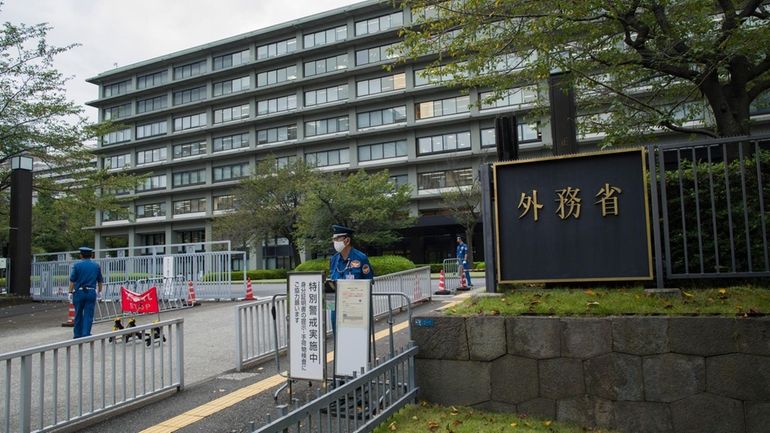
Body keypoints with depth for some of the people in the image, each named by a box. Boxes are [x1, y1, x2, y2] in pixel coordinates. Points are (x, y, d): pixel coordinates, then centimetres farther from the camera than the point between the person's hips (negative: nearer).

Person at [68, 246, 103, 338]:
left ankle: (78, 335, 21)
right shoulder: (96, 265, 7)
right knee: (88, 315, 1)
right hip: (91, 292, 1)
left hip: (79, 292, -1)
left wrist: (70, 292, 1)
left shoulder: (77, 265, -2)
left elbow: (72, 281, -5)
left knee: (78, 315, 12)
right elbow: (99, 281, 13)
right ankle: (86, 334, -3)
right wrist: (99, 291, 24)